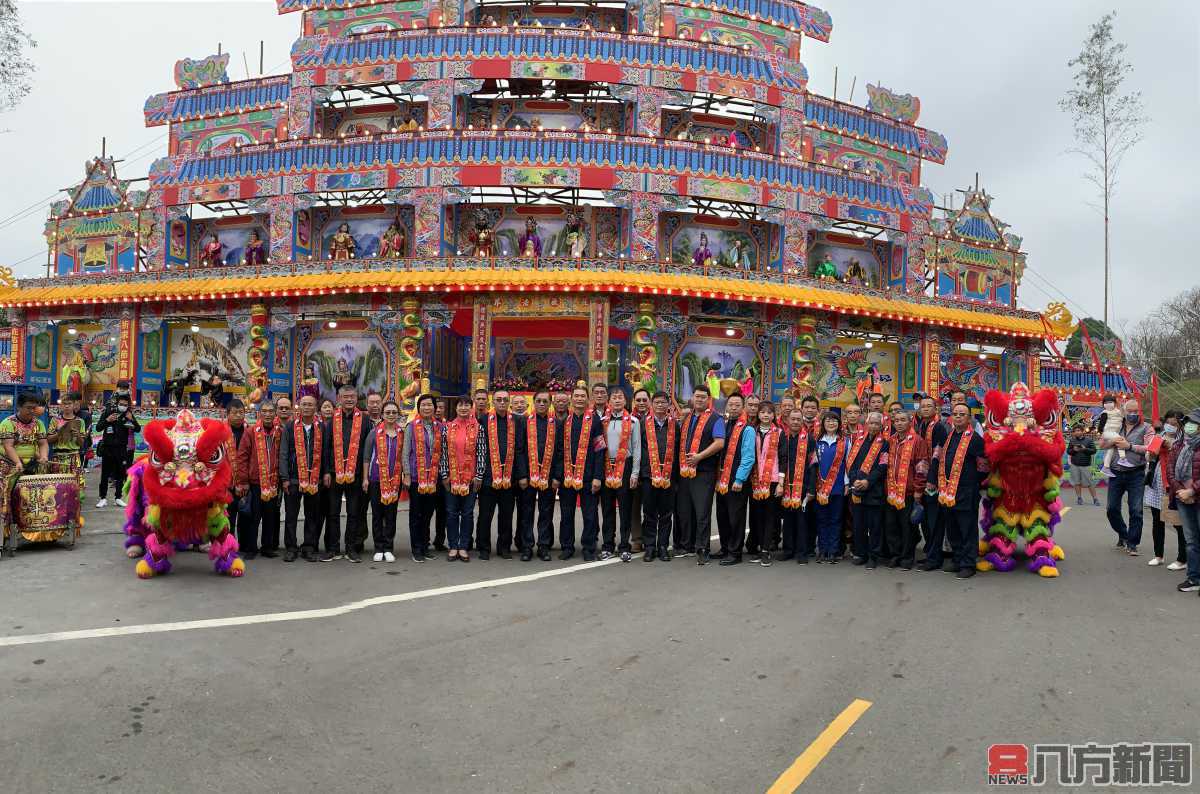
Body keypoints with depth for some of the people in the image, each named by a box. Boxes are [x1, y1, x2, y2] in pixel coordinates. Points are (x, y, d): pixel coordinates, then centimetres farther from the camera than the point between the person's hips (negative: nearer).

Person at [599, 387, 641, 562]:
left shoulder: (633, 421, 2)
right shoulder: (603, 421, 10)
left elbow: (637, 448, 0)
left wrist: (635, 473, -5)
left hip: (625, 467, -3)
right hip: (606, 467, 3)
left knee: (625, 508, 1)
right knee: (607, 508, 7)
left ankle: (624, 547, 7)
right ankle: (608, 546, 15)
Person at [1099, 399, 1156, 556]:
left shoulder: (1146, 428, 1)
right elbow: (1101, 444, 9)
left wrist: (1129, 446, -16)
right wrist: (1113, 441, -10)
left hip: (1136, 474, -3)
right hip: (1116, 473, 3)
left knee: (1136, 511, -3)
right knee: (1112, 509, 6)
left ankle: (1132, 544, 6)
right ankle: (1122, 535, 29)